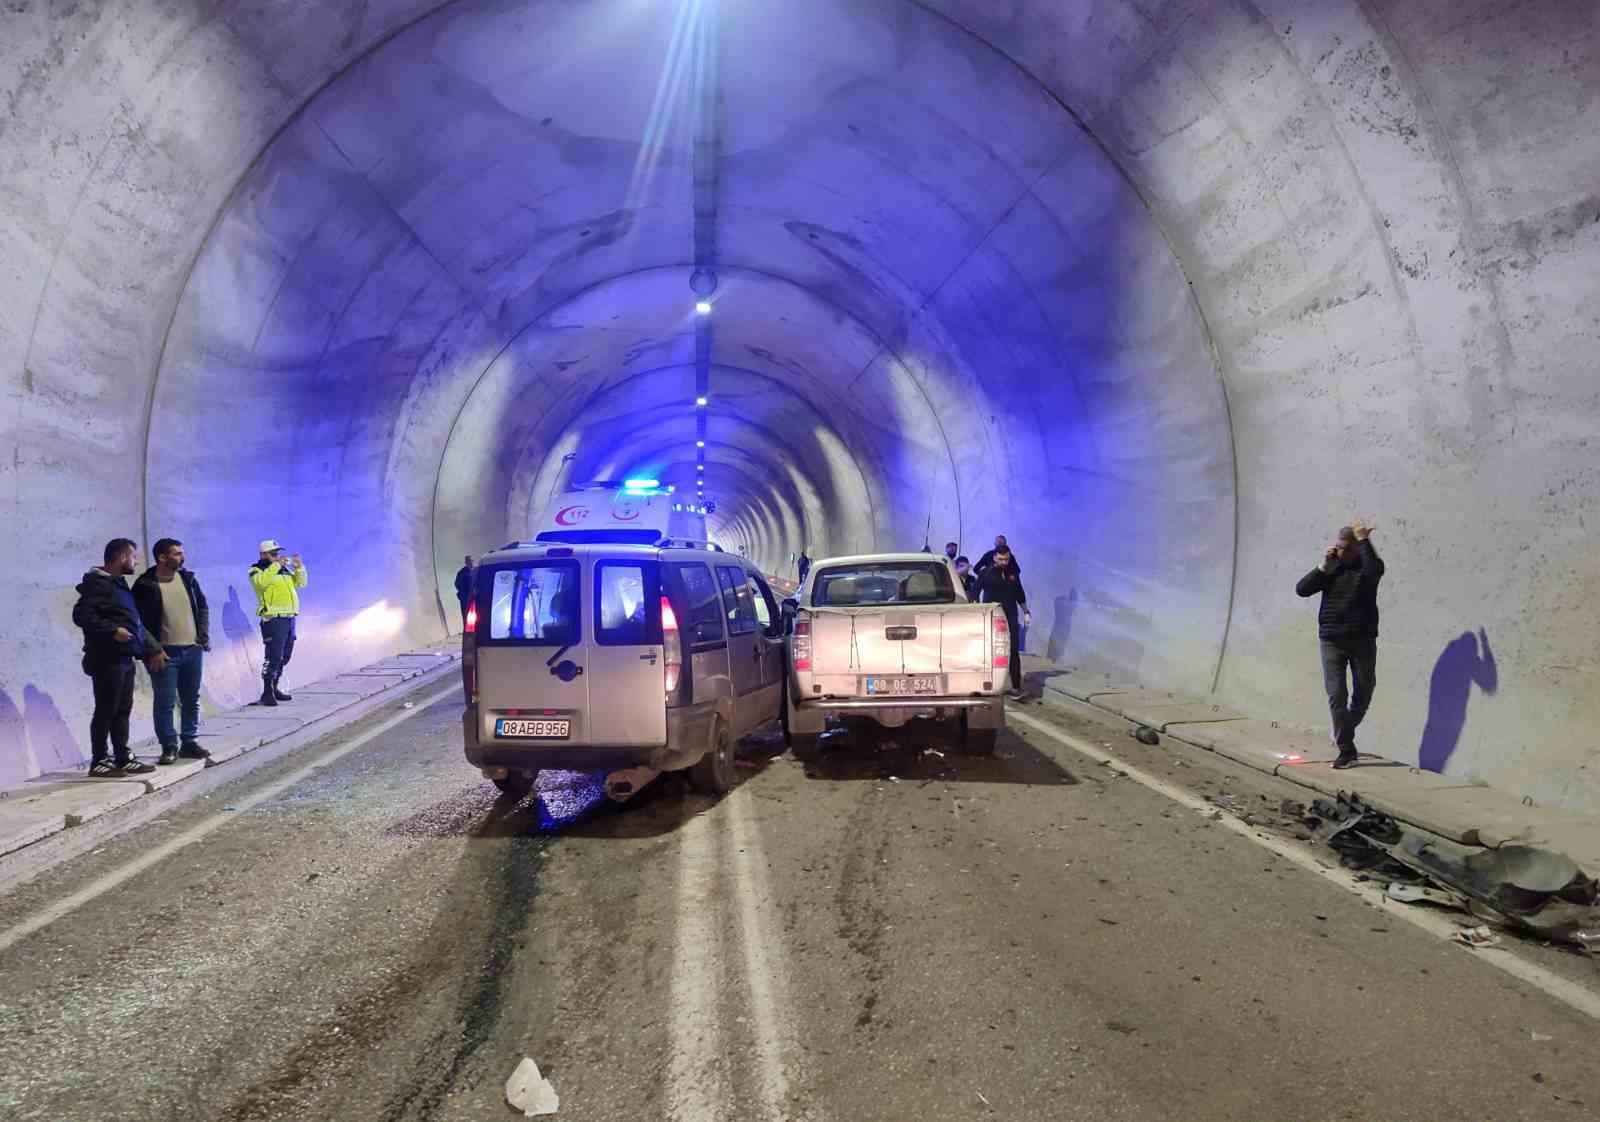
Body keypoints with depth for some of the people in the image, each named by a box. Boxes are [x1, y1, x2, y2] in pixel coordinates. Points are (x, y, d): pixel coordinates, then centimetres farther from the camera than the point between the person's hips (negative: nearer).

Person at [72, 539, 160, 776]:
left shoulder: (119, 584, 19)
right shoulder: (98, 583, -11)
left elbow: (134, 623, 24)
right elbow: (81, 615, -22)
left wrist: (150, 650, 21)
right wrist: (112, 630, -24)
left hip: (124, 659, 9)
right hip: (107, 660, -9)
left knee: (123, 710, 12)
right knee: (106, 711, -4)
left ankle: (123, 758, 18)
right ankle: (99, 761, 4)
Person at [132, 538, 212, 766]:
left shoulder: (188, 579, 7)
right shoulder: (145, 585, -9)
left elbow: (203, 607, 17)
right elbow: (138, 621, -8)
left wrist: (204, 635, 6)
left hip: (193, 649, 5)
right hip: (165, 653, -5)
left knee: (192, 700, 11)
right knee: (165, 702, -2)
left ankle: (189, 742, 22)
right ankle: (169, 746, 7)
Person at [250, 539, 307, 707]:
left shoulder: (284, 569, 19)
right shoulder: (256, 570, -1)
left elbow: (300, 583, 17)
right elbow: (261, 582, -23)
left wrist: (299, 567, 2)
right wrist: (276, 565, -23)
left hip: (289, 618, 8)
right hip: (273, 619, -8)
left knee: (284, 657, 13)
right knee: (273, 656, -13)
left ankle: (274, 688, 23)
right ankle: (267, 693, -10)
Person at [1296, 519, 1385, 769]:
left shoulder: (1369, 565, -1)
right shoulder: (1331, 568, 6)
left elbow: (1373, 570, -27)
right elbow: (1302, 589, -1)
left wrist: (1364, 540, -21)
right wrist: (1323, 568, -10)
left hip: (1362, 640, -1)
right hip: (1332, 641, 1)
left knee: (1363, 693, 10)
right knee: (1336, 694, -7)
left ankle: (1343, 734, 35)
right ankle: (1347, 750, -2)